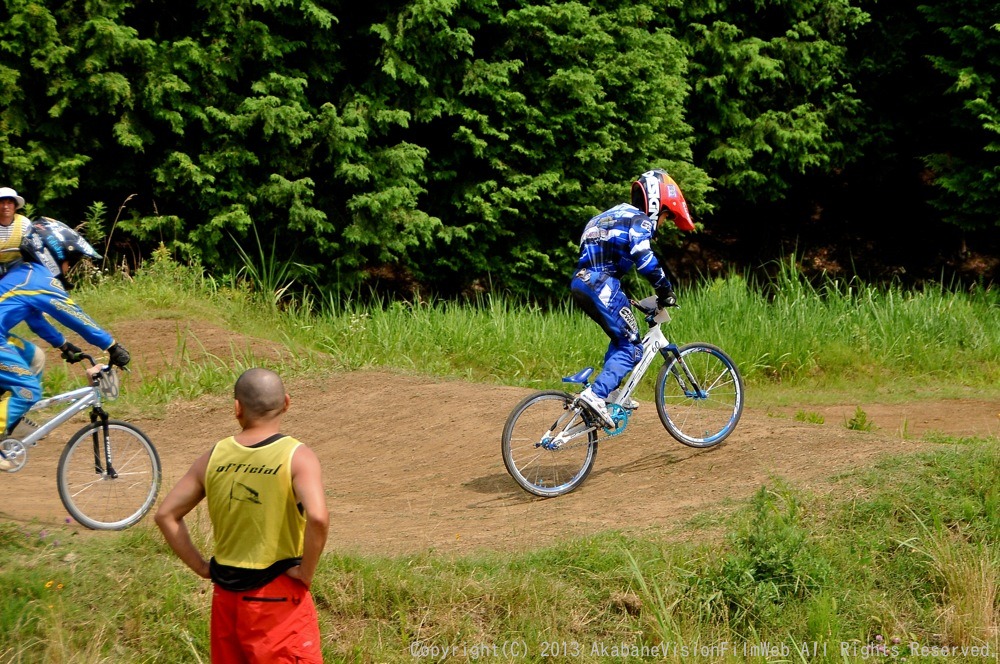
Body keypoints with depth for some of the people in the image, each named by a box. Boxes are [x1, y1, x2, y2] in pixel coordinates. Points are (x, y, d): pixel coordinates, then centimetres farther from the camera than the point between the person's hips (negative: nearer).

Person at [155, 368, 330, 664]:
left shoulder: (214, 457, 2)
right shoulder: (296, 457, -12)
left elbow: (166, 515, 6)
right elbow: (318, 517, -28)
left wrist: (200, 566, 9)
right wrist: (307, 571, -15)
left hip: (225, 594, 5)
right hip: (278, 597, -5)